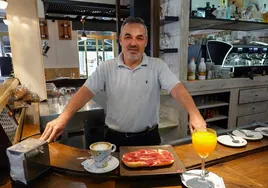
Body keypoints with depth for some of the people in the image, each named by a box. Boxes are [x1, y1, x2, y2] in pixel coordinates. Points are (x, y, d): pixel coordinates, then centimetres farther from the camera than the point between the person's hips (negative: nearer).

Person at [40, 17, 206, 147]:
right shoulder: (106, 68, -4)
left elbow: (178, 90, -16)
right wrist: (63, 118, -26)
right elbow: (86, 92, -12)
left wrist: (195, 115, -34)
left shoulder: (158, 66, -6)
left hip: (148, 138, 0)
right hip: (116, 139, 1)